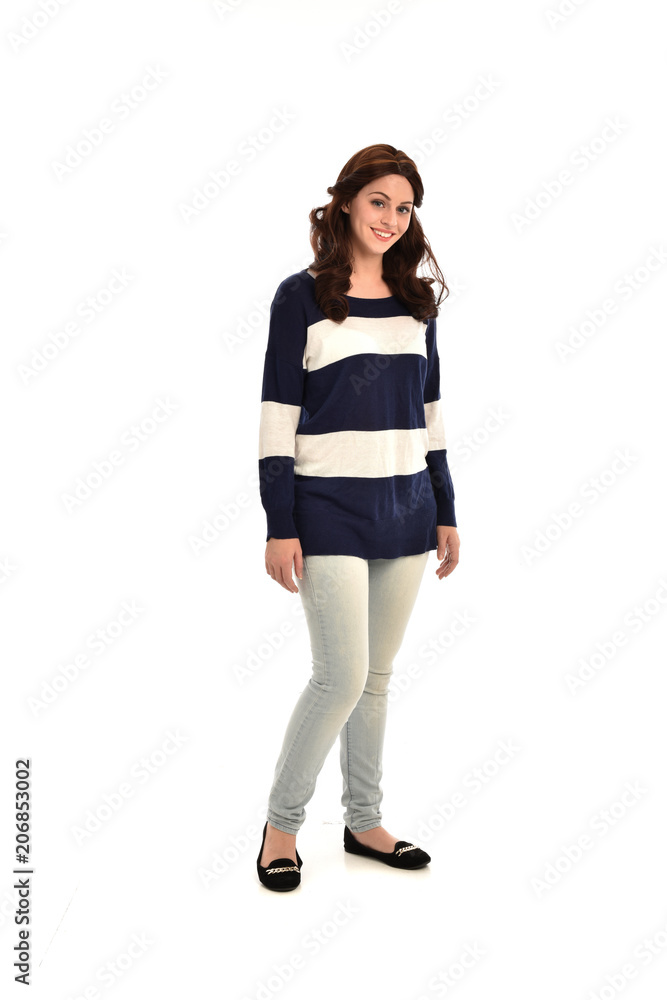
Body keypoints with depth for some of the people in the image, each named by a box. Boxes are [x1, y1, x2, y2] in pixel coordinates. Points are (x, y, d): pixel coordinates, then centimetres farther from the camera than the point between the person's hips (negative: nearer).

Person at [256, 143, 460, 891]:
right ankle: (281, 822, 14)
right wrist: (279, 526, -10)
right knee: (341, 676, -7)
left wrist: (445, 511, 12)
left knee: (377, 676, 11)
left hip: (406, 508, 5)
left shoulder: (416, 299, 12)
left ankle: (364, 822, 26)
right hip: (330, 511, -5)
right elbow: (277, 415, -6)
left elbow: (429, 410, 15)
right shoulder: (301, 297, -3)